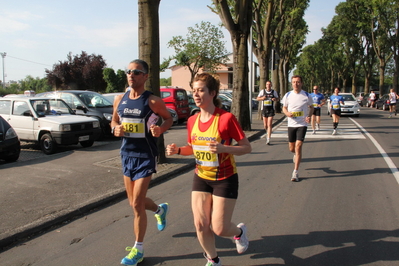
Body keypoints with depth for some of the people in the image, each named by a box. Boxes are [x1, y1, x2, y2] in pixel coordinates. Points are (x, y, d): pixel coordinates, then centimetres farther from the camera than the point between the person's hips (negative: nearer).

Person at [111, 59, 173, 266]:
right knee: (135, 202, 17)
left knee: (137, 204, -5)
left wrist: (160, 129, -21)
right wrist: (115, 129, -7)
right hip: (126, 154, 6)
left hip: (145, 156, -6)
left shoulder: (152, 101, -11)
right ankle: (160, 210, 50)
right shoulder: (120, 99, 4)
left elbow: (169, 118, 0)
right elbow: (114, 120, 17)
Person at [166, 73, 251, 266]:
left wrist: (223, 148, -32)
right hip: (201, 178, 5)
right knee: (200, 225, 3)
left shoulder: (226, 118, -19)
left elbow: (247, 147, -15)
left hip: (225, 179, -5)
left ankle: (239, 231, 36)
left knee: (219, 229, -1)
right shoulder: (192, 121, -1)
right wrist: (178, 150, -7)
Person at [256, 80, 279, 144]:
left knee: (269, 125, -9)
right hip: (264, 110, 2)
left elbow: (277, 98, 15)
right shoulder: (262, 91, 2)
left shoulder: (274, 92, 2)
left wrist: (275, 99, -9)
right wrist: (262, 98, -17)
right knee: (265, 125, 9)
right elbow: (257, 98, 5)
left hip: (271, 110, -1)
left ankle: (268, 140, -8)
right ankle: (267, 132, 42)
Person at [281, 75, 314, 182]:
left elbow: (311, 107, 12)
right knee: (291, 148, 9)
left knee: (298, 146, -14)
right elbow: (284, 108, 12)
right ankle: (296, 155, 49)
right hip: (291, 124, 3)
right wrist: (287, 113, -11)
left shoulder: (307, 96, -3)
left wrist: (309, 116, -7)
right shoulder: (288, 95, 1)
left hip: (302, 125, -2)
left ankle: (295, 172, -7)